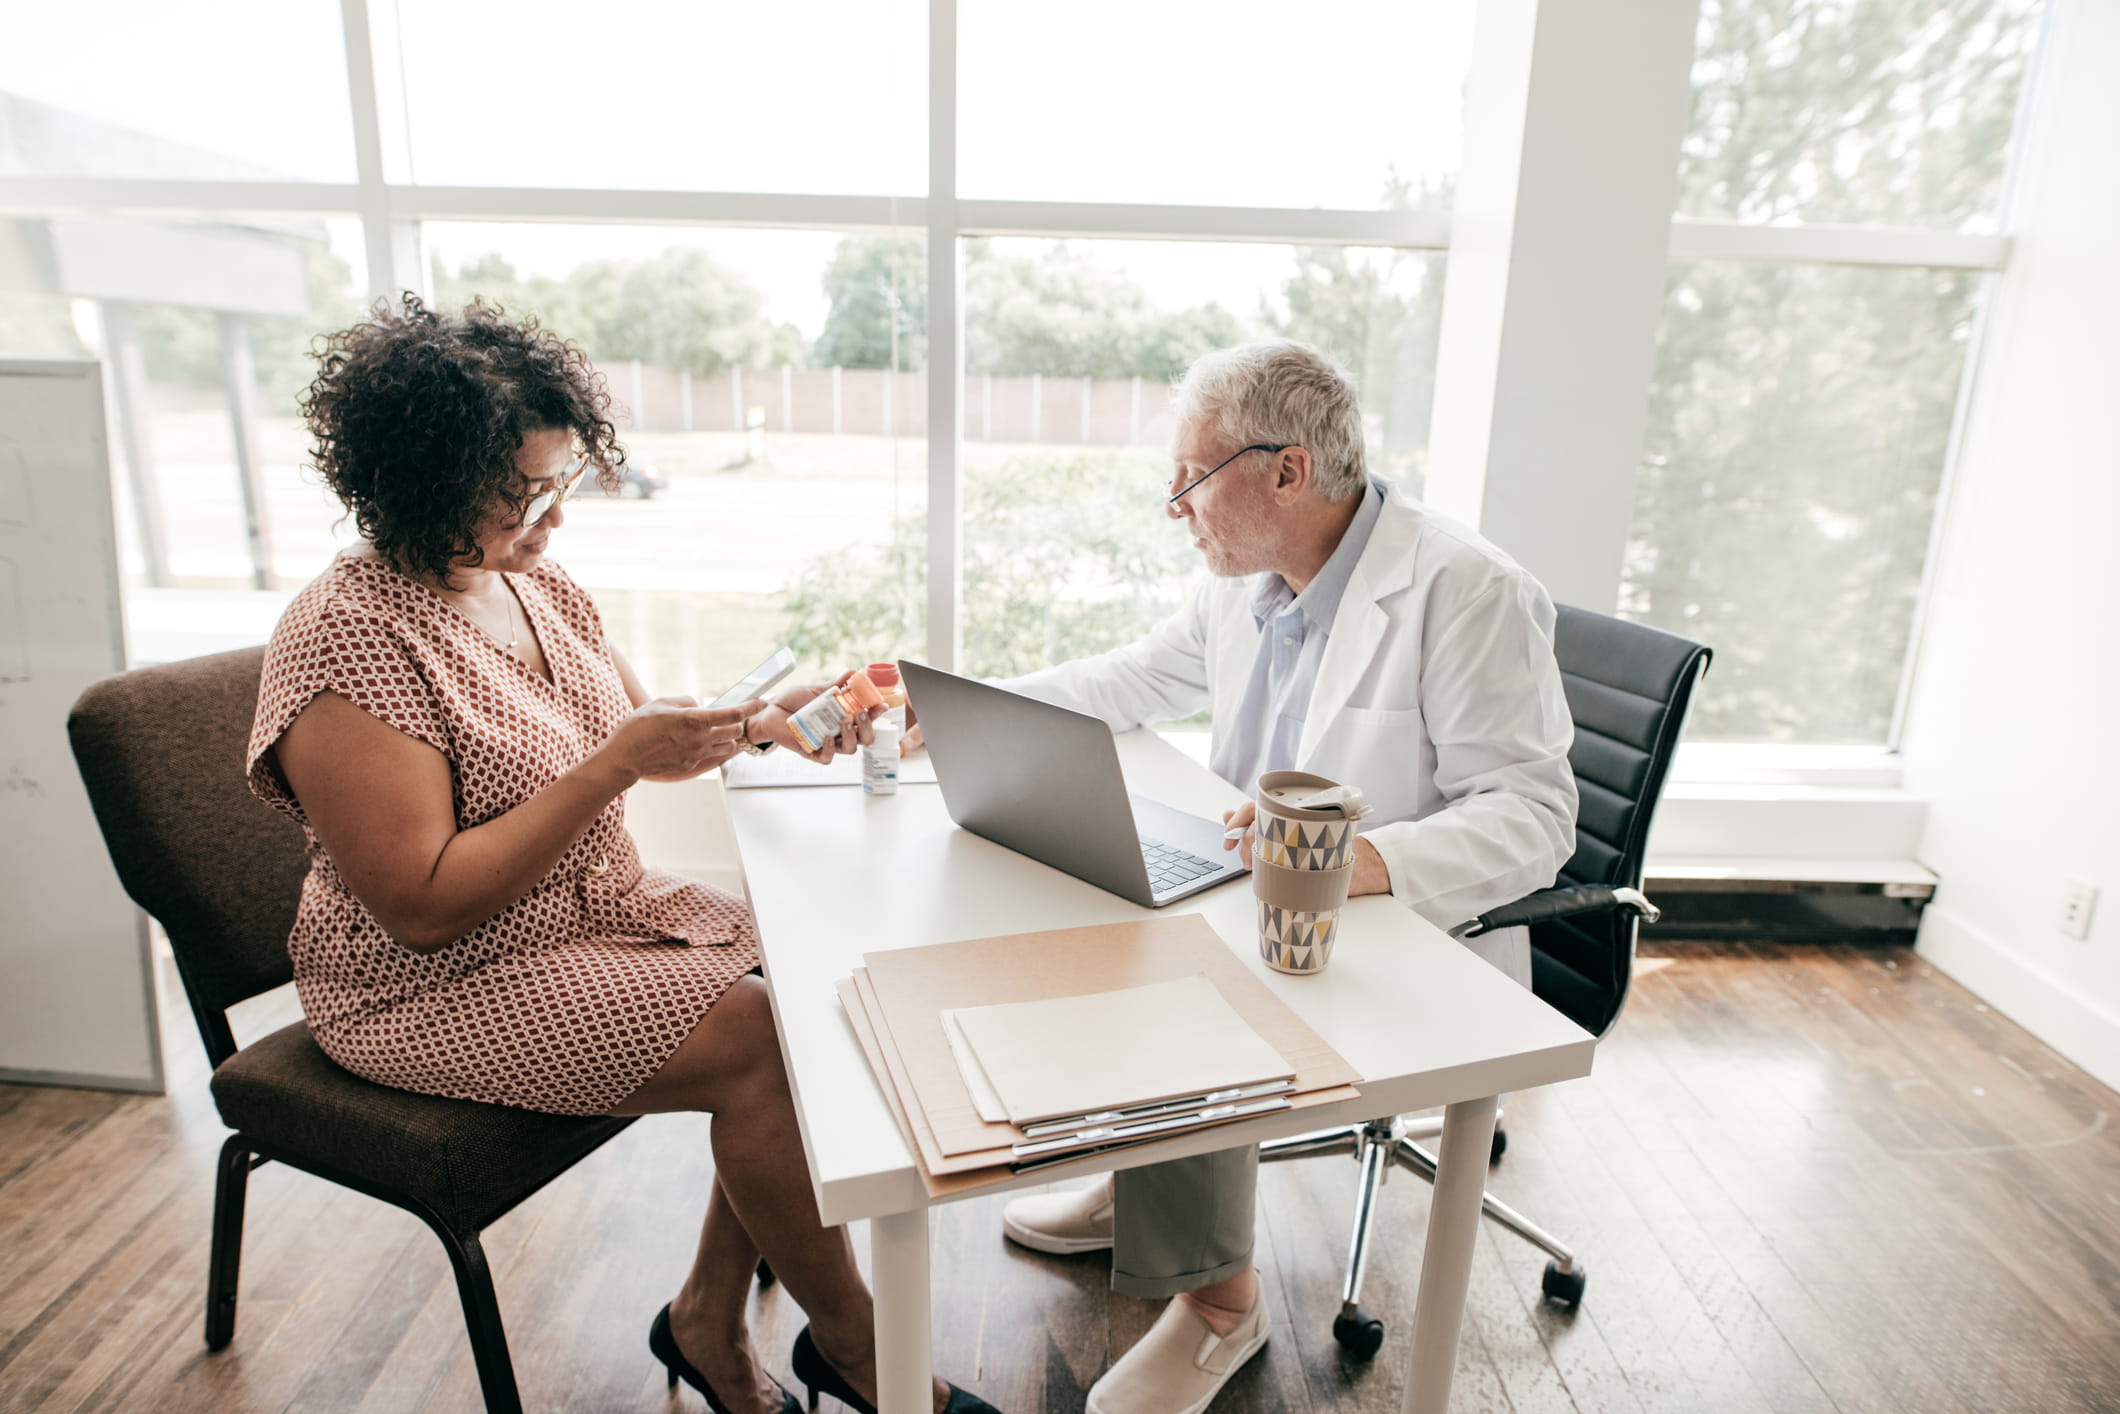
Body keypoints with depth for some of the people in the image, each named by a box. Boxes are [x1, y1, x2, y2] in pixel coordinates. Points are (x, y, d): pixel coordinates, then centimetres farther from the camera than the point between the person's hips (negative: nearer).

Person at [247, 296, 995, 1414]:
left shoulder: (539, 586, 3)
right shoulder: (344, 643, -21)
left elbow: (650, 740, 12)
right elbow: (425, 907, -25)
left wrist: (763, 722, -8)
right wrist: (617, 765, -28)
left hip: (604, 906, 8)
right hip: (438, 986, -7)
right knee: (760, 1044, -22)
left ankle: (710, 1320, 6)